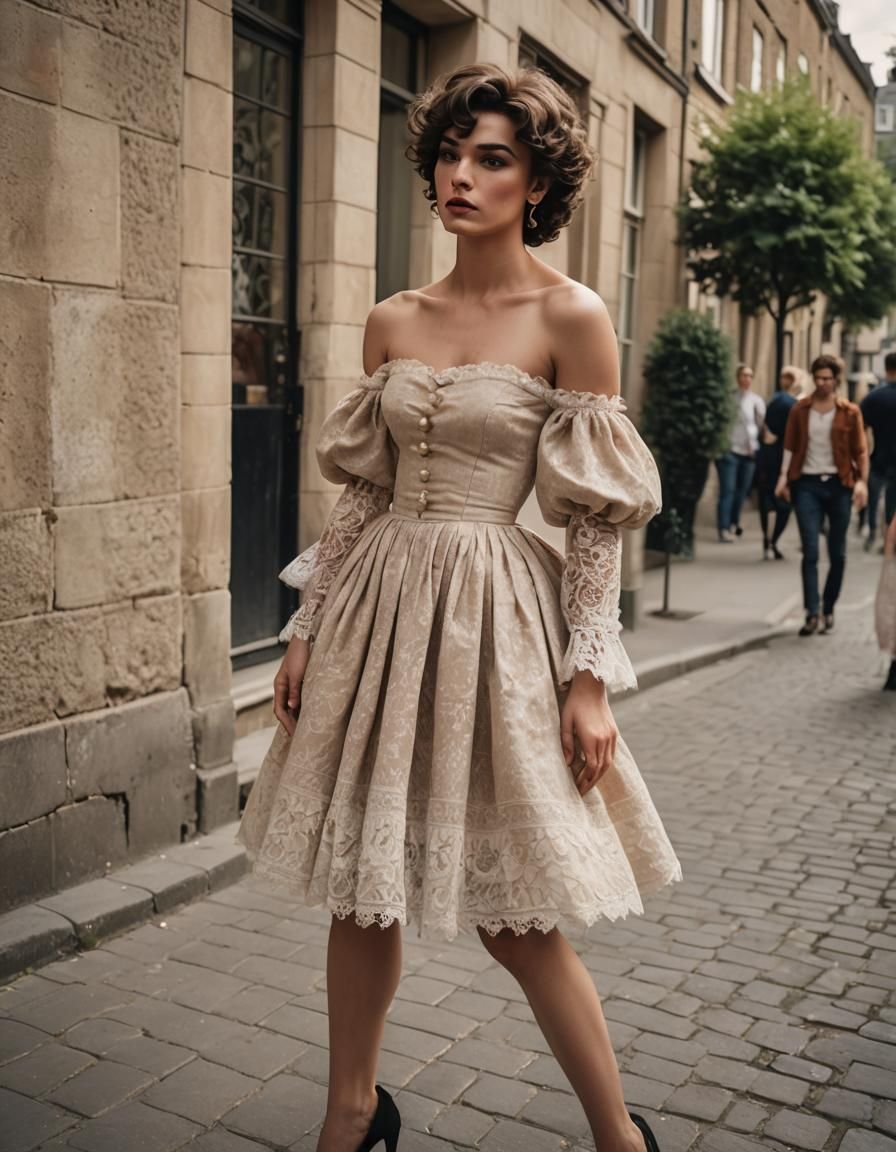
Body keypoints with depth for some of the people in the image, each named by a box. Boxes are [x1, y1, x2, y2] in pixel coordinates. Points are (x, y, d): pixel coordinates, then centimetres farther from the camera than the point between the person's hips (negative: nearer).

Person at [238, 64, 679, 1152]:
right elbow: (361, 490, 12)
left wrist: (590, 676, -10)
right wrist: (305, 631, 10)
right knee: (357, 887, 13)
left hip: (493, 612, -5)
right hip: (377, 607, 5)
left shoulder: (570, 317, -5)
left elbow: (598, 515, -6)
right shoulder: (393, 321, 9)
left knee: (514, 917, 3)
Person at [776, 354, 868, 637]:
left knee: (837, 553, 7)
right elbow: (790, 446, 10)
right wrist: (784, 477, -1)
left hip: (839, 485, 0)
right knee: (810, 551, -7)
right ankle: (812, 614, -6)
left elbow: (860, 451, 2)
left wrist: (861, 481, -11)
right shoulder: (799, 410, 6)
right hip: (807, 485, 0)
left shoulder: (850, 412, 3)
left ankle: (828, 609, 21)